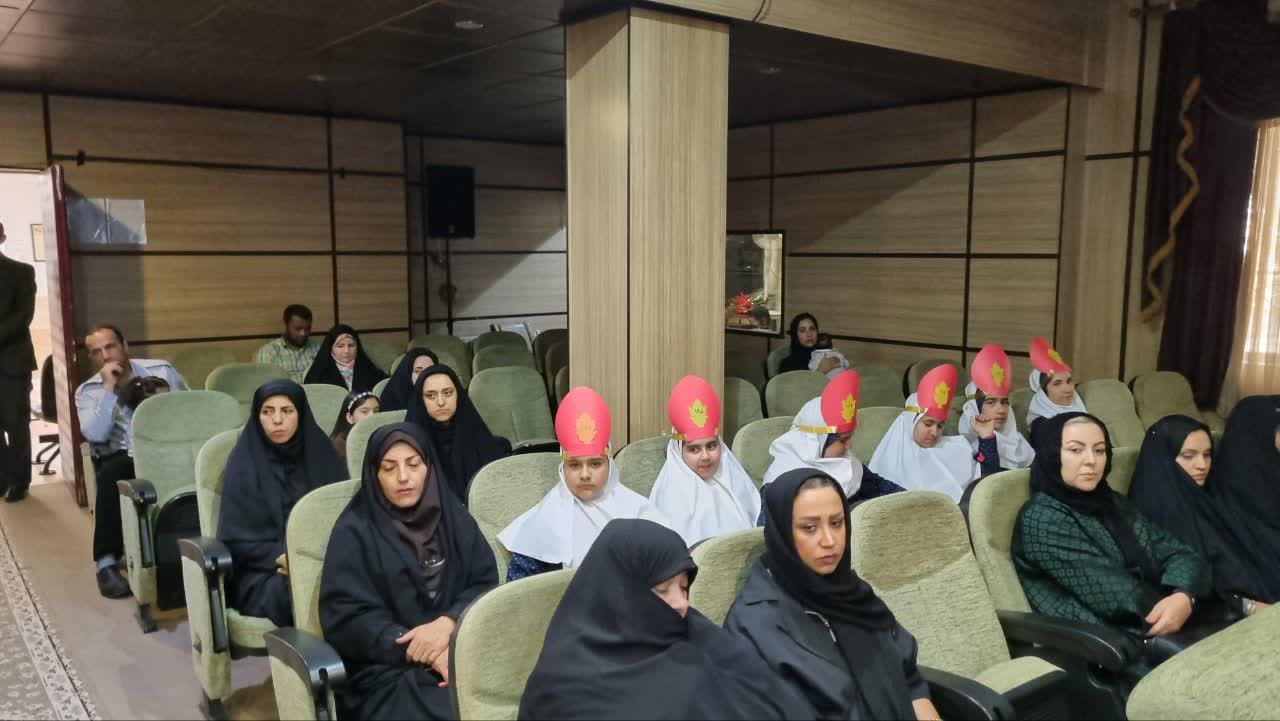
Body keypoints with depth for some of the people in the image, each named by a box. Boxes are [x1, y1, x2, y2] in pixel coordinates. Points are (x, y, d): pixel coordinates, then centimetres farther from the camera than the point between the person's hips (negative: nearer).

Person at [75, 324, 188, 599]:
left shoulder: (161, 370, 5)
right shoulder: (88, 391, 4)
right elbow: (95, 435, -13)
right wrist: (109, 388, -15)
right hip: (121, 459, 0)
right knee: (111, 473, -36)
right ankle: (106, 562, -28)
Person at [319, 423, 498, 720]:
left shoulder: (455, 517, 12)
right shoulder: (355, 531, 1)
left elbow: (486, 584, 6)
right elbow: (345, 619, -6)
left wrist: (448, 623, -16)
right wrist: (427, 654, -16)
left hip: (463, 649, 4)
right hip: (389, 668, -4)